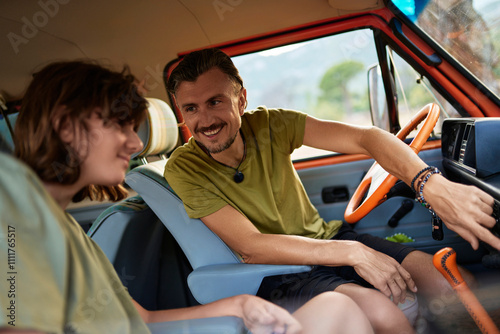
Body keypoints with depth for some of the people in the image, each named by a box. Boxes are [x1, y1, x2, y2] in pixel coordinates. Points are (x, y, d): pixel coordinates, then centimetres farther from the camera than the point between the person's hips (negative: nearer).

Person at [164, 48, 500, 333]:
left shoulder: (269, 126, -10)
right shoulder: (183, 169, -15)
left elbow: (364, 138, -17)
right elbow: (250, 245, -20)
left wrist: (434, 185, -35)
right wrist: (351, 253, -26)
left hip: (328, 238, 4)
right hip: (281, 272, -3)